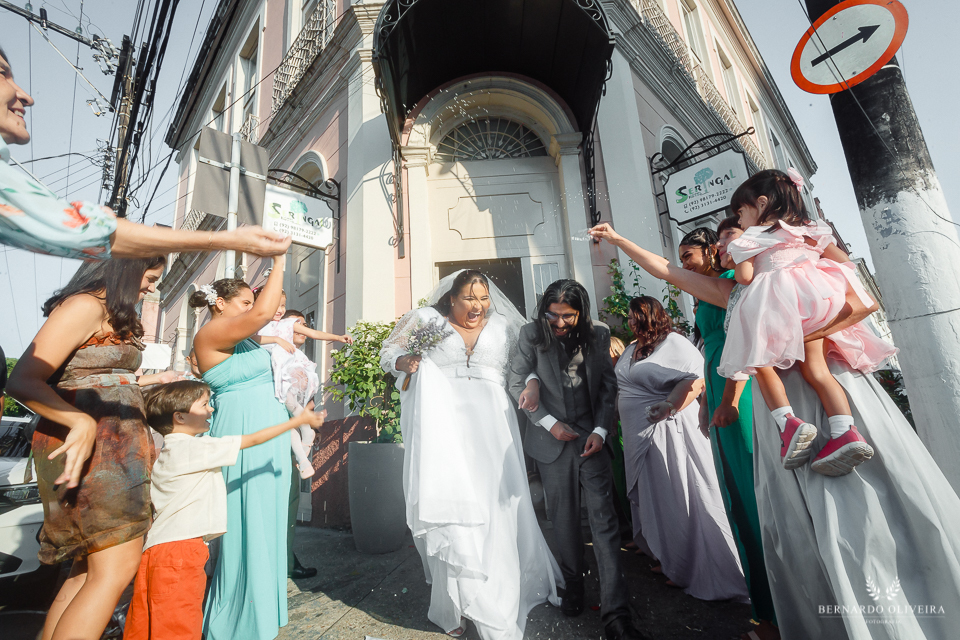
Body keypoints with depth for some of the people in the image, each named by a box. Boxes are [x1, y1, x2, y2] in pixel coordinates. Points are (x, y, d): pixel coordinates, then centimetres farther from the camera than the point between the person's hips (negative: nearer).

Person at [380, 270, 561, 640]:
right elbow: (389, 352, 13)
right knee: (448, 506, -3)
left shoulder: (504, 327, 14)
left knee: (497, 508, 2)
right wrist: (405, 363, -6)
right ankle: (455, 605, 12)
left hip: (490, 429, 2)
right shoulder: (427, 321, 10)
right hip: (444, 425, -1)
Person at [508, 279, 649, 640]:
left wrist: (600, 430, -3)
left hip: (591, 437, 1)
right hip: (552, 438, 0)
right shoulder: (532, 335, -5)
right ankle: (573, 583, 34)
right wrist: (550, 422, -8)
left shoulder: (598, 335, 0)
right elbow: (516, 384, -2)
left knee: (604, 519, -2)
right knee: (564, 518, 12)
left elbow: (608, 386, 6)